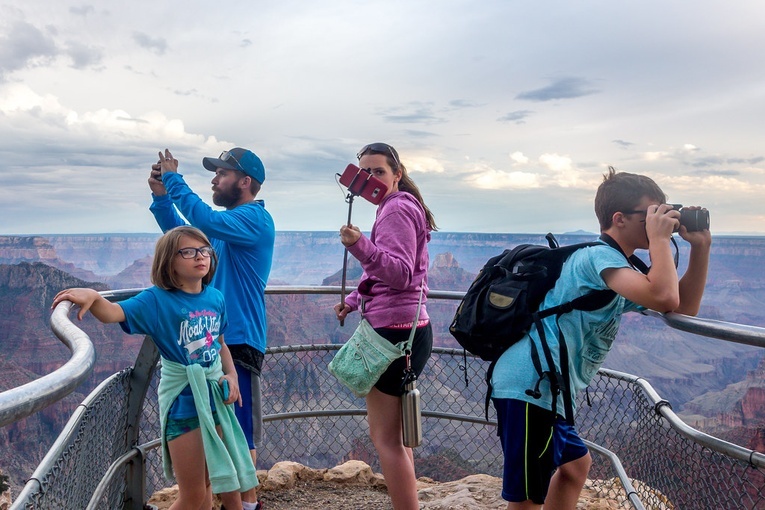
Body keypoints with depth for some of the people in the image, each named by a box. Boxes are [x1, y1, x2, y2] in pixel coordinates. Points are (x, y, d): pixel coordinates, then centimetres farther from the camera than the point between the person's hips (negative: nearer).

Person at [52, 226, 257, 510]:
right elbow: (113, 314, -30)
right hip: (183, 401, -5)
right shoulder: (157, 300, -14)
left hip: (215, 394, 5)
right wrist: (93, 296, -50)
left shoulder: (216, 298, 0)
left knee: (207, 483, 21)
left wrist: (231, 374, -2)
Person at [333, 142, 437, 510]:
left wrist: (360, 246, -37)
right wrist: (353, 301, 24)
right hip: (407, 329, 11)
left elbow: (400, 275, -24)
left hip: (394, 331, -11)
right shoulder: (402, 208, 20)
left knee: (384, 437, -4)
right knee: (394, 434, 20)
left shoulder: (396, 209, -11)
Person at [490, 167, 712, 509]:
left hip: (545, 389, 11)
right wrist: (660, 239, -12)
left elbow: (685, 308, 20)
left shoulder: (617, 269, 20)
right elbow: (664, 299, -26)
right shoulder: (600, 255, -12)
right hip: (531, 386, -11)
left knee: (575, 464, 28)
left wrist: (700, 247, 11)